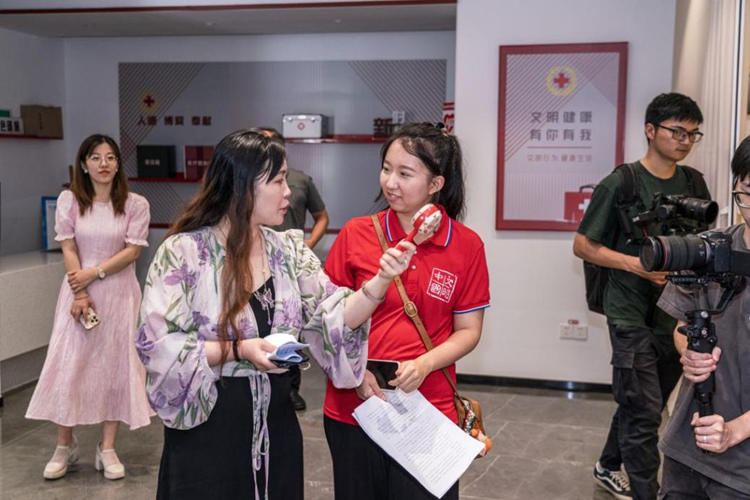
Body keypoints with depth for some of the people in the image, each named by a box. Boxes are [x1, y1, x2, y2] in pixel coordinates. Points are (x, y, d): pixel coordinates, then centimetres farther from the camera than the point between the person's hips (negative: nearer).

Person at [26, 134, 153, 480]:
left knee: (114, 366, 3)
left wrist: (94, 274, -15)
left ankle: (107, 449, 13)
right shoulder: (69, 201, 0)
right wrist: (80, 294, -11)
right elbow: (68, 250, -3)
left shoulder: (136, 204, -3)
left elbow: (132, 251, -8)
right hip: (79, 290, 1)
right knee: (67, 366, 0)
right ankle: (65, 446, 17)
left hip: (119, 293, 0)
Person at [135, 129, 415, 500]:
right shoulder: (184, 252, -12)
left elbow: (336, 319, -3)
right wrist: (238, 351, -21)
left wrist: (381, 280, -18)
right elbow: (156, 343, -15)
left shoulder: (289, 251, 4)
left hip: (275, 420, 5)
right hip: (207, 424, -5)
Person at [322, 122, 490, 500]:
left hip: (429, 409, -1)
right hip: (353, 408, 1)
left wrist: (423, 365, -15)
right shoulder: (355, 234, -4)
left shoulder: (467, 246, -3)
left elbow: (468, 331, 1)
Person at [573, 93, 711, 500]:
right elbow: (583, 245, -7)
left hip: (676, 312, 6)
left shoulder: (694, 183, 8)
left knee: (642, 404, 18)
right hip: (632, 314, -6)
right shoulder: (621, 184, -9)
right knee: (644, 412, -5)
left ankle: (609, 467, 39)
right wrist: (637, 264, -19)